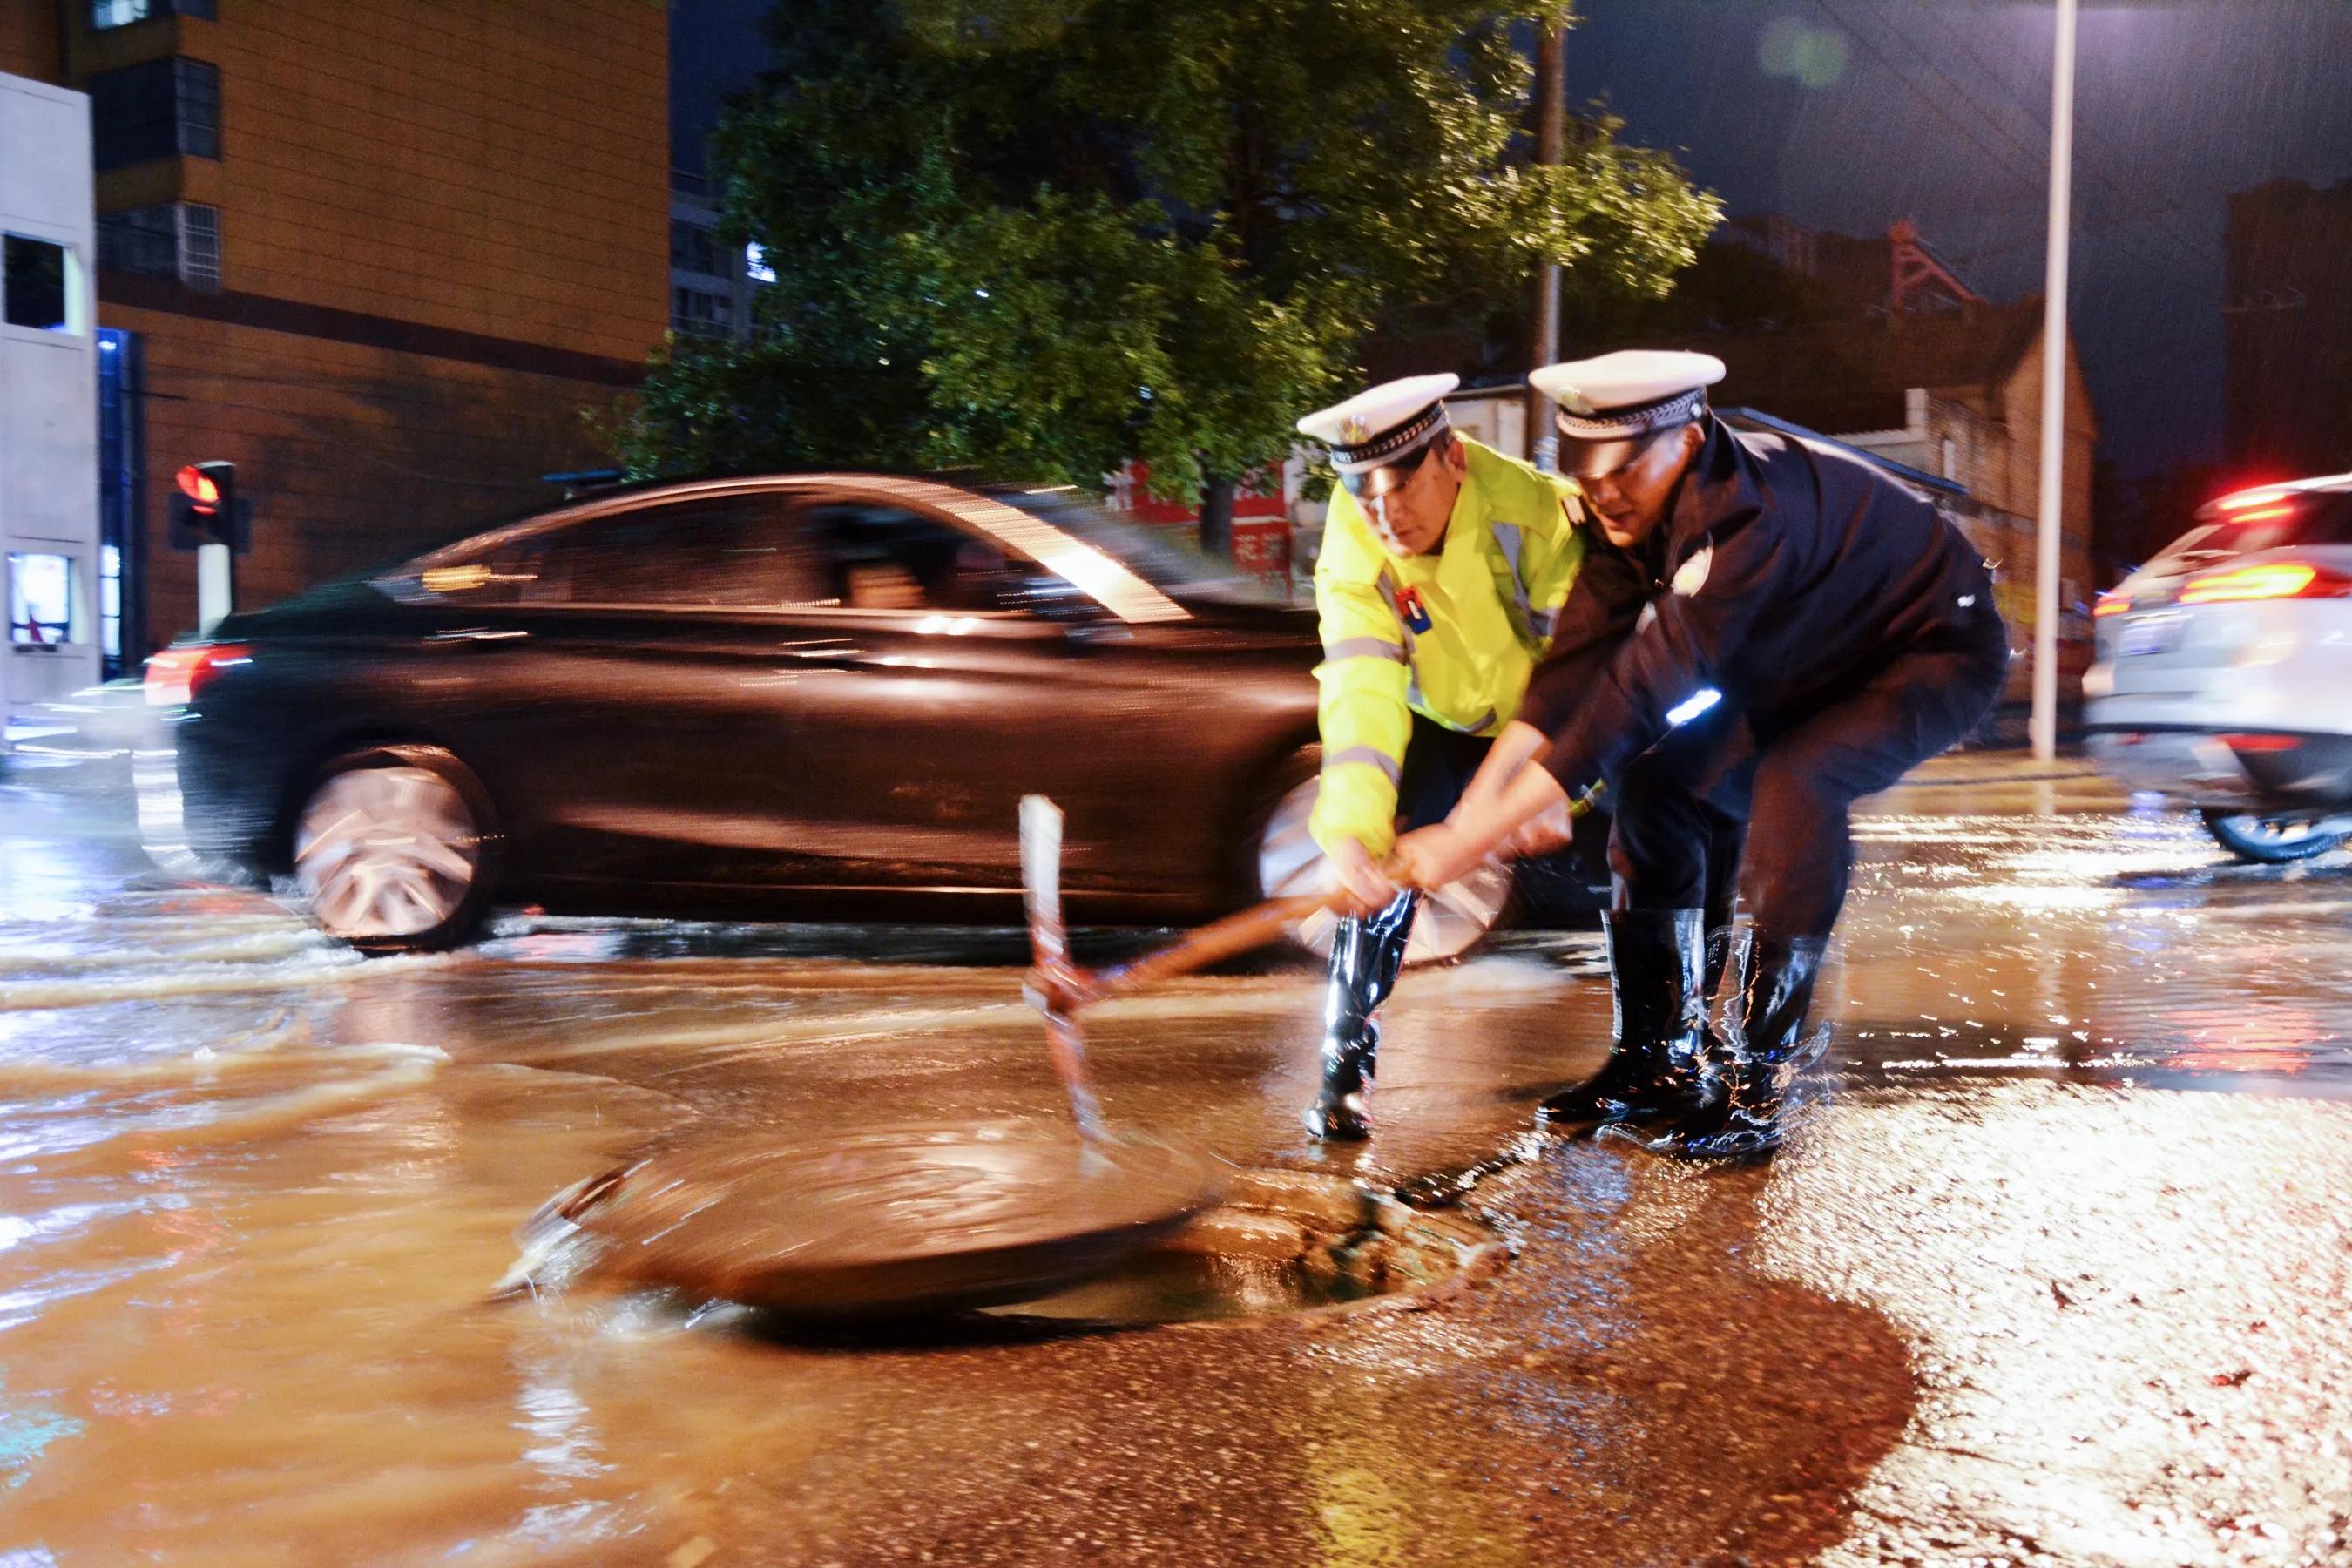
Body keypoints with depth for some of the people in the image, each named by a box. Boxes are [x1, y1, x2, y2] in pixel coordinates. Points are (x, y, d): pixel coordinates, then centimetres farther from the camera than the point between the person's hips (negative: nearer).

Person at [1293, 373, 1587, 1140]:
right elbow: (1362, 686, -36)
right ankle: (1347, 1061, -8)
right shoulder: (1353, 544, -24)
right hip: (1435, 725, 1)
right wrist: (1351, 824, -51)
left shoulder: (1540, 515, -32)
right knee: (1381, 852, -21)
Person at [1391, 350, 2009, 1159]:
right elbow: (1576, 662, -21)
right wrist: (1474, 805, -34)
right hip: (1810, 661, 8)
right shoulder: (1631, 511, -14)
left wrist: (1472, 839, -43)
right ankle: (1657, 1062, 5)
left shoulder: (1748, 516, -39)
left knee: (1794, 783, -33)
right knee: (1653, 784, -6)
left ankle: (1748, 1086, -23)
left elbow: (1638, 692, -42)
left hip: (1936, 650, -8)